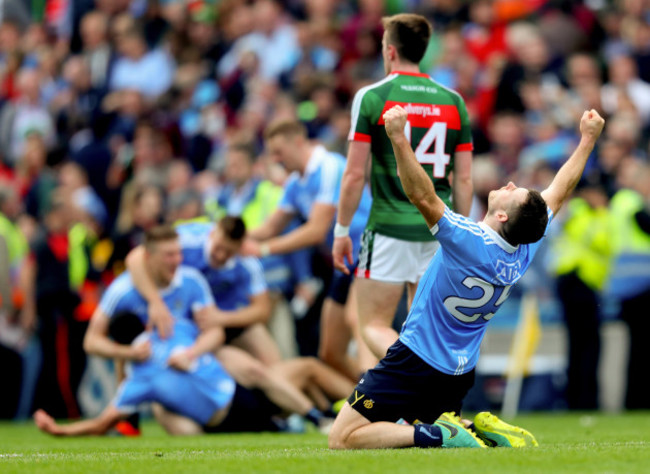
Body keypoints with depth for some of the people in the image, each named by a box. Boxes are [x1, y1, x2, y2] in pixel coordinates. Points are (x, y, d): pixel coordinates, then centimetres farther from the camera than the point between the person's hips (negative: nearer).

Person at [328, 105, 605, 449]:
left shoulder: (472, 242, -26)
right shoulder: (525, 250, -5)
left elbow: (422, 195, -34)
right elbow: (559, 192, 9)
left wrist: (399, 140, -39)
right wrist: (588, 138, 18)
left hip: (417, 359, -7)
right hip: (460, 373, 7)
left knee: (342, 439, -7)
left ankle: (438, 436, -18)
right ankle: (484, 432, 4)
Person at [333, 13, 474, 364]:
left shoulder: (372, 98, -6)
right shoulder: (453, 101, 7)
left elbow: (355, 174, -7)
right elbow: (463, 180, 7)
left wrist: (341, 230, 2)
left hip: (390, 228, -4)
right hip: (438, 230, 4)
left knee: (374, 326, 1)